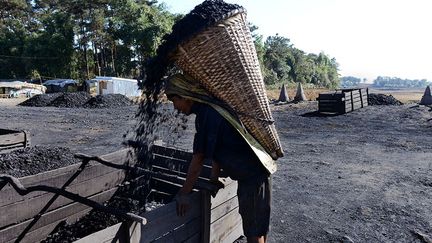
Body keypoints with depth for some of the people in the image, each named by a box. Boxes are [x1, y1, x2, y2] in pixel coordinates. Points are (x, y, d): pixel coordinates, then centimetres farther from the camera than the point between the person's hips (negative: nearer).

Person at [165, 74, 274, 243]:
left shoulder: (206, 114, -22)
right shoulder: (211, 108, 7)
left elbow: (199, 159, -21)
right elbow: (218, 148, 13)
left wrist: (183, 193, -12)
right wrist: (214, 178, 17)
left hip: (253, 174, -9)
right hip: (254, 171, 9)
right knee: (257, 225, 23)